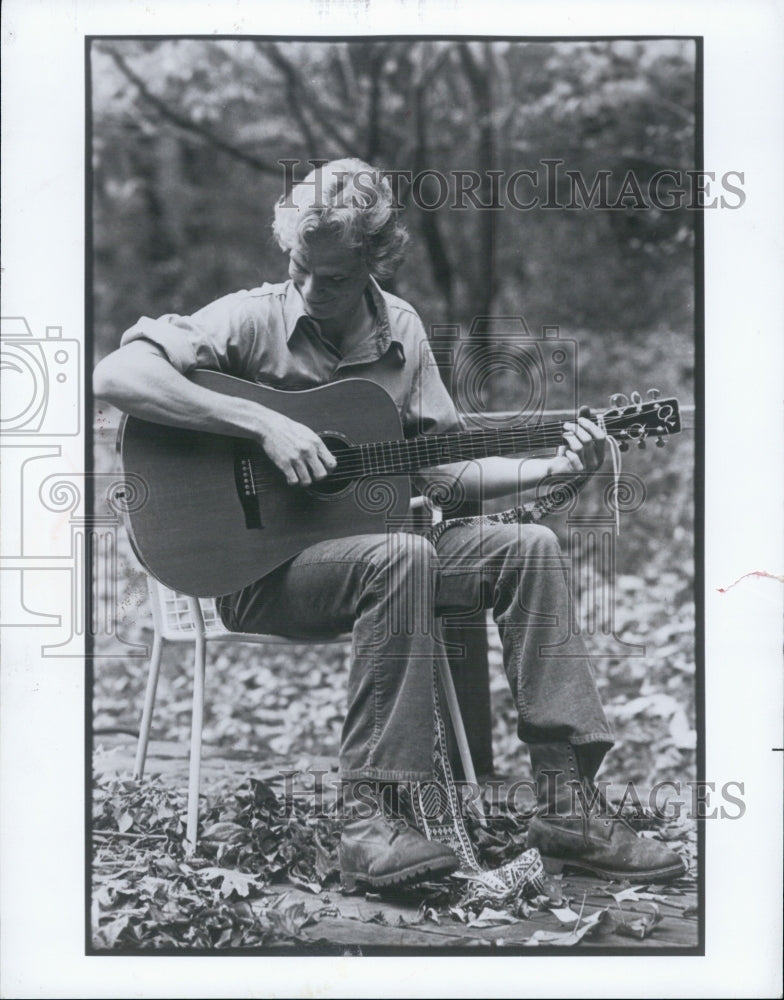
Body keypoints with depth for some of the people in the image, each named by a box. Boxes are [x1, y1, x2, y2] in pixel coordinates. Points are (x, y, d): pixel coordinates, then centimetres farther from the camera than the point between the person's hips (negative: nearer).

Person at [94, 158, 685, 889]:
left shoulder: (400, 332, 6)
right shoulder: (253, 319, -11)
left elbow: (440, 467, 10)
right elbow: (116, 375, -25)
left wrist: (554, 468, -4)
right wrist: (263, 424, -30)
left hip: (370, 544, 6)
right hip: (259, 568, -6)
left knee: (527, 548, -12)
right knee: (401, 557, -34)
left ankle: (565, 809, -11)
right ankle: (366, 820, -30)